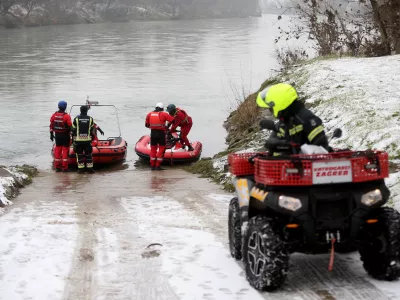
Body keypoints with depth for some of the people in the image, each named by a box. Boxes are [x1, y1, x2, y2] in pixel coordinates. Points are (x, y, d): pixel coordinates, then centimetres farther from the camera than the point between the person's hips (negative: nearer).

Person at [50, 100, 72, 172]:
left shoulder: (54, 115, 1)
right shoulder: (66, 116, -14)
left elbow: (51, 125, 5)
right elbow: (70, 127, -14)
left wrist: (51, 134, 14)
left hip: (57, 135, 5)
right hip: (65, 135, -5)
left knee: (58, 149, 11)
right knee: (65, 150, 2)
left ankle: (57, 167, 13)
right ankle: (64, 167, 1)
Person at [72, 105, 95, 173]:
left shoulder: (76, 119, 0)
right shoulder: (90, 119, 2)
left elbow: (73, 130, 2)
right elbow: (92, 130, 7)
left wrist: (73, 138, 10)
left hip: (78, 140, 0)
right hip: (87, 139, 0)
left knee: (79, 154, 5)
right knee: (88, 154, 7)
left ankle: (80, 168, 4)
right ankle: (90, 168, 6)